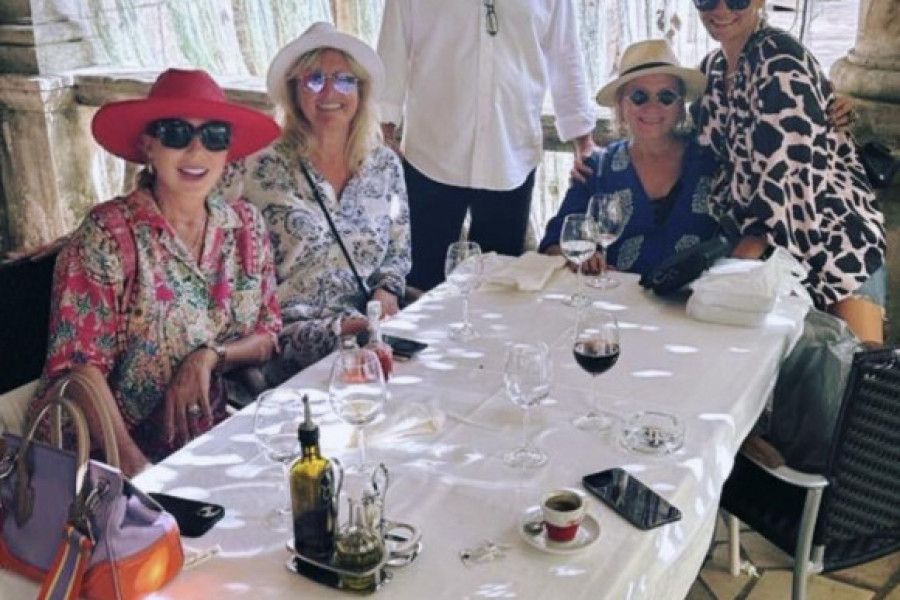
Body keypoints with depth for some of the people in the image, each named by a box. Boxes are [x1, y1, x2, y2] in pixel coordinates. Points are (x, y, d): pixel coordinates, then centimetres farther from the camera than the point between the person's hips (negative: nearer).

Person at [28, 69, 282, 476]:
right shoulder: (109, 234, -11)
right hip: (116, 449, -5)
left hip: (213, 437, 5)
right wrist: (133, 464, -25)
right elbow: (78, 364, -13)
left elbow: (267, 336, 9)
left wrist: (210, 356, -12)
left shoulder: (246, 226, 4)